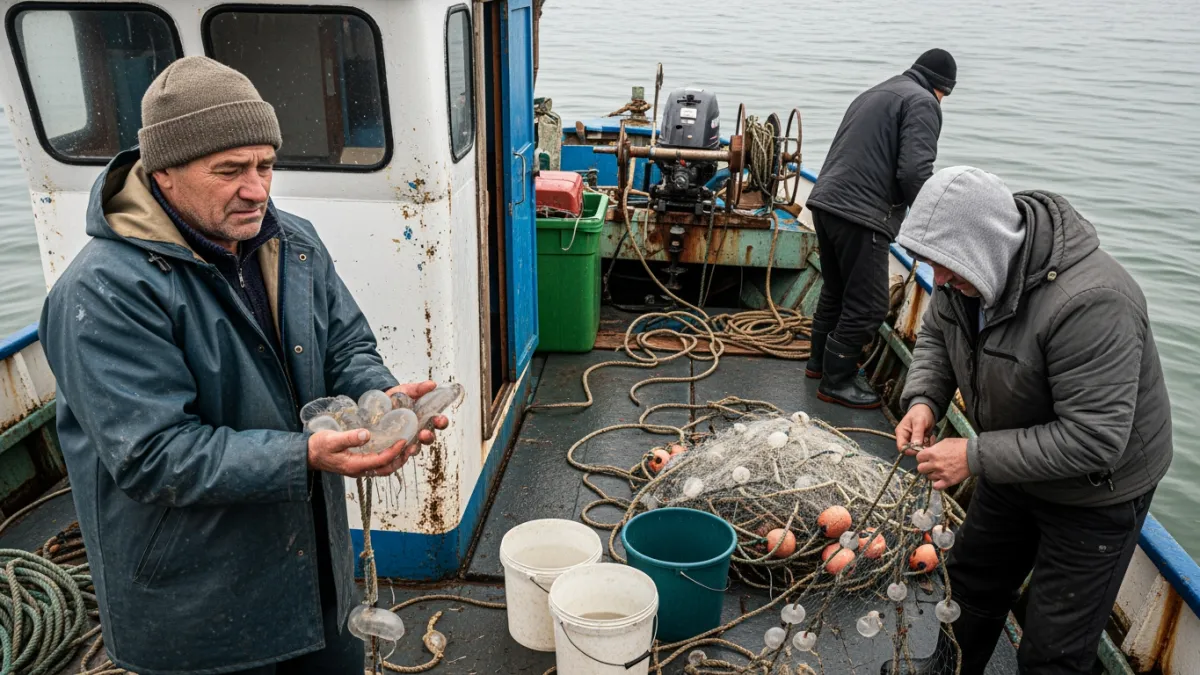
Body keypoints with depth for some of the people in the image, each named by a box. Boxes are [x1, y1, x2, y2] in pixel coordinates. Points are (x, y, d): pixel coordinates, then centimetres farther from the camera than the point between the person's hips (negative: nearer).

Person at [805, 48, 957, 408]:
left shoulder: (875, 93, 25)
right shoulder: (922, 102, -3)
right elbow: (915, 172, -15)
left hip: (825, 202, 9)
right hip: (862, 216, -9)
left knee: (836, 290, 23)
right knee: (868, 305, 0)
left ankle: (820, 361, 36)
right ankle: (837, 381, 9)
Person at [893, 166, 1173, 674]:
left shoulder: (1088, 304, -38)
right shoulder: (971, 267, -14)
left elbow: (1092, 441, -35)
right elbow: (935, 335, 4)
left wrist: (977, 457, -32)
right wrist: (923, 399, -14)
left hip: (1095, 492, -7)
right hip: (1015, 471, 7)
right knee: (972, 582, 25)